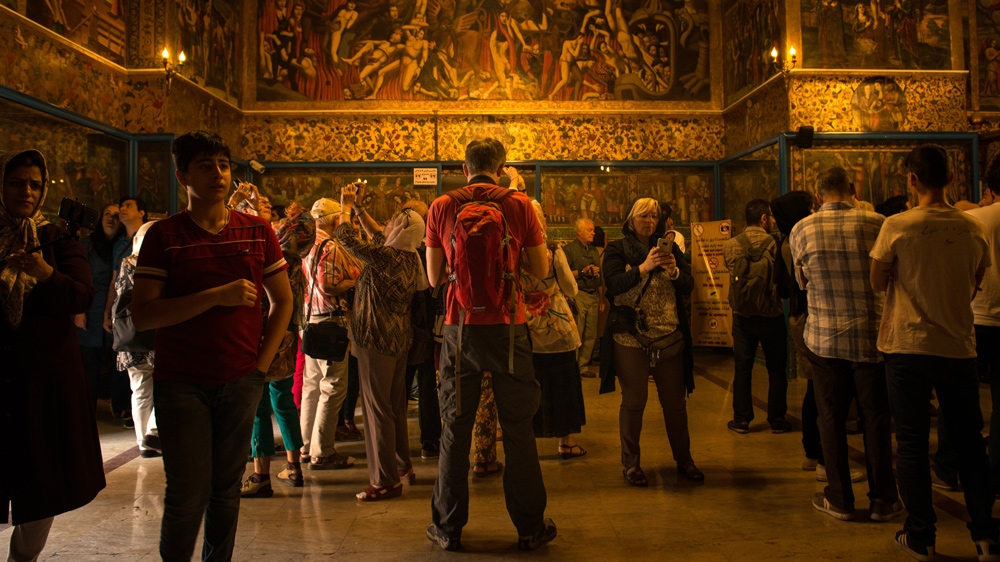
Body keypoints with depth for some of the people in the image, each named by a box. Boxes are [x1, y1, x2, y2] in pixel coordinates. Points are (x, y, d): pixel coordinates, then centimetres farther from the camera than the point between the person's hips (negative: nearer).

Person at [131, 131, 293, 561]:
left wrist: (262, 363, 2)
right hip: (181, 384, -2)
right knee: (188, 495, 0)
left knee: (226, 489, 10)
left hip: (241, 382, 2)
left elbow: (283, 302, 11)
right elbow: (142, 315, -9)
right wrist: (216, 296, -18)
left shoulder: (258, 231, 6)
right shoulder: (164, 235, -1)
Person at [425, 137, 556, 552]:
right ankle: (530, 528, 19)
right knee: (517, 429, 9)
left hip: (460, 328, 1)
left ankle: (448, 528, 19)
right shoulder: (519, 205, -3)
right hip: (508, 327, -1)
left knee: (455, 430, 10)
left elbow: (434, 276, 4)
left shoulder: (441, 207, 0)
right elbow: (540, 270, 1)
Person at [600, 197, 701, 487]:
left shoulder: (670, 247, 11)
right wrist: (644, 267, -26)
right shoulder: (617, 249, 1)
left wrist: (674, 271, -16)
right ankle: (630, 463, 16)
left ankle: (684, 460, 25)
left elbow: (688, 287, 4)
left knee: (676, 401, 10)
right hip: (630, 339, -3)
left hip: (670, 337, 3)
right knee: (634, 402, 2)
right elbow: (613, 284, -14)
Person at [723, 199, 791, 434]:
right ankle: (777, 420, 17)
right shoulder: (775, 244, -12)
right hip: (771, 315, -2)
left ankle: (741, 419, 14)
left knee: (742, 369, 11)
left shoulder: (730, 245, -5)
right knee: (776, 370, 11)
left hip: (742, 316, 2)